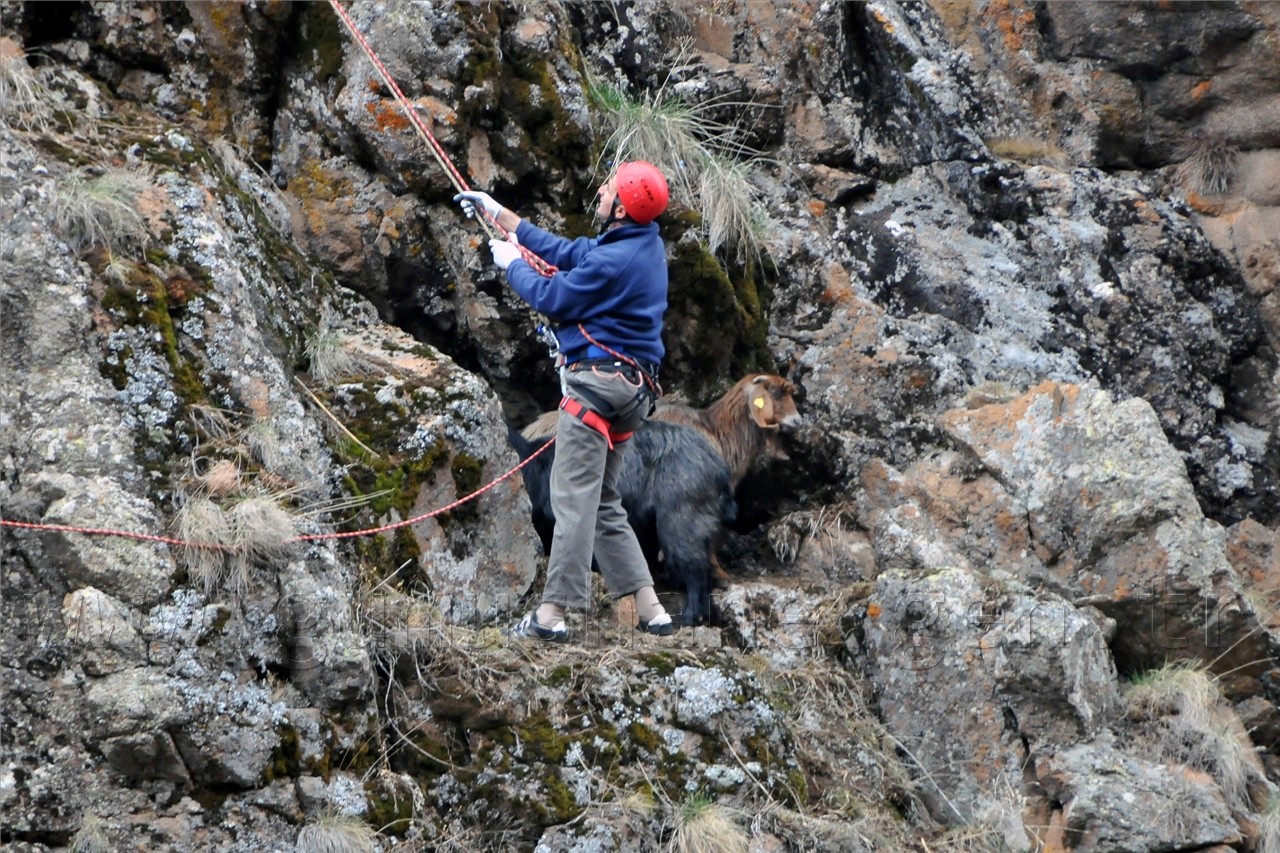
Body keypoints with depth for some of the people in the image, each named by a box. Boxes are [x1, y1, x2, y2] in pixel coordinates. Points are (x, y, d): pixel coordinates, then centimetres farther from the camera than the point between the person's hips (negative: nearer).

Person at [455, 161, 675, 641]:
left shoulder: (614, 261, -19)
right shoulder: (642, 244, 13)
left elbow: (551, 299, -11)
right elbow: (564, 251, 23)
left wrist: (511, 263, 8)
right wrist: (496, 213, 26)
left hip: (597, 382, -10)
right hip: (630, 389, 10)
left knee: (574, 497, -11)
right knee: (603, 505, 15)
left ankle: (551, 614, -13)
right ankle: (651, 612, 11)